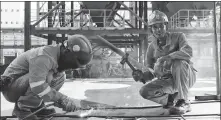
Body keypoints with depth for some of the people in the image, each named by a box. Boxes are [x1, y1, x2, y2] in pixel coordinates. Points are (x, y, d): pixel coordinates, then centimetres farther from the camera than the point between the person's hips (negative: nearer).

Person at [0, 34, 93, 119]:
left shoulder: (59, 57, 1)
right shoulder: (44, 56, -28)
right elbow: (37, 86, -40)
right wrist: (63, 99, -33)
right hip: (11, 88, -9)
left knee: (60, 77, 2)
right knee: (47, 75, -31)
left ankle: (36, 106, 2)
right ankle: (22, 108, -18)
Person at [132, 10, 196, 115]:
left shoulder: (178, 37, -13)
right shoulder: (152, 47, -2)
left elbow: (188, 52, -34)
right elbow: (151, 73, -1)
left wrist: (166, 58, -44)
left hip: (187, 76, -4)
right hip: (168, 81, 4)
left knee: (178, 63, -36)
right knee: (144, 91, -19)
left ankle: (184, 103, -24)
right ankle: (171, 98, 9)